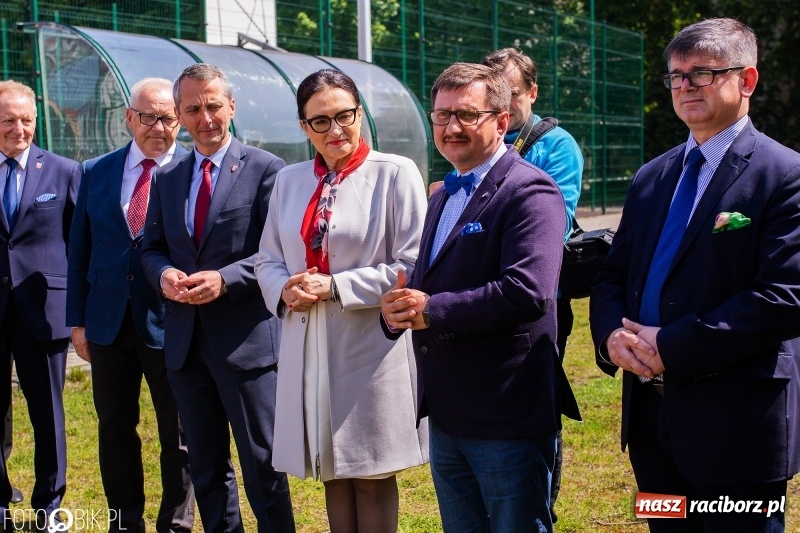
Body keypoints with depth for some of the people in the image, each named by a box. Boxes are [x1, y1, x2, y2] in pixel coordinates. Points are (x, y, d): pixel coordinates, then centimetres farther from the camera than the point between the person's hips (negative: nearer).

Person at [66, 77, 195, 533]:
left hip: (170, 322, -4)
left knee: (179, 434, 7)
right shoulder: (96, 173, 6)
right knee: (115, 429, 13)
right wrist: (78, 320, 5)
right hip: (109, 324, 4)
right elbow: (80, 251, 8)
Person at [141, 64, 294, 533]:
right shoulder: (167, 178, 12)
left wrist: (225, 278, -22)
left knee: (263, 467, 0)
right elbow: (152, 247, 15)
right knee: (206, 467, 16)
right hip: (186, 340, 6)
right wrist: (163, 273, -7)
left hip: (246, 339, -6)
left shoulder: (265, 169, -5)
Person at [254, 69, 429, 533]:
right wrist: (285, 289, -7)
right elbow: (269, 260, 15)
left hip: (371, 347, -5)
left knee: (372, 476, 4)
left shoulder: (396, 173, -5)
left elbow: (412, 267, -10)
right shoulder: (289, 180, 10)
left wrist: (335, 287, -15)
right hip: (308, 347, 5)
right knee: (333, 472, 13)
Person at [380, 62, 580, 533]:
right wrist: (399, 308, -4)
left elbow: (527, 291, -27)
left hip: (507, 420, -8)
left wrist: (431, 311, -19)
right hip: (446, 417, 8)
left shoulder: (529, 191, -14)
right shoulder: (445, 195, 15)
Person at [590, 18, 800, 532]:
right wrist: (612, 335, -7)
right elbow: (612, 276, 15)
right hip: (651, 416, 7)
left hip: (736, 425, -6)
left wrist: (671, 347, -19)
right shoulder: (652, 178, 13)